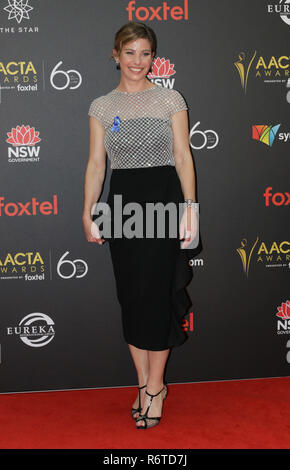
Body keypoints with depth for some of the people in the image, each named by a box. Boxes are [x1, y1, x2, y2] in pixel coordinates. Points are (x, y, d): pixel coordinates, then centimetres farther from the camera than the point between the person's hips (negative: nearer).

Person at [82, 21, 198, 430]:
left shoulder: (170, 99, 2)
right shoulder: (102, 106, 8)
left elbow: (183, 157, 0)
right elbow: (96, 163, 6)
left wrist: (191, 208, -8)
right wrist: (88, 213, -2)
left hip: (164, 199, -2)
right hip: (122, 202, 3)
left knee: (155, 294, -5)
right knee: (130, 296, 5)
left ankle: (154, 388, 9)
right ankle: (146, 385, 17)